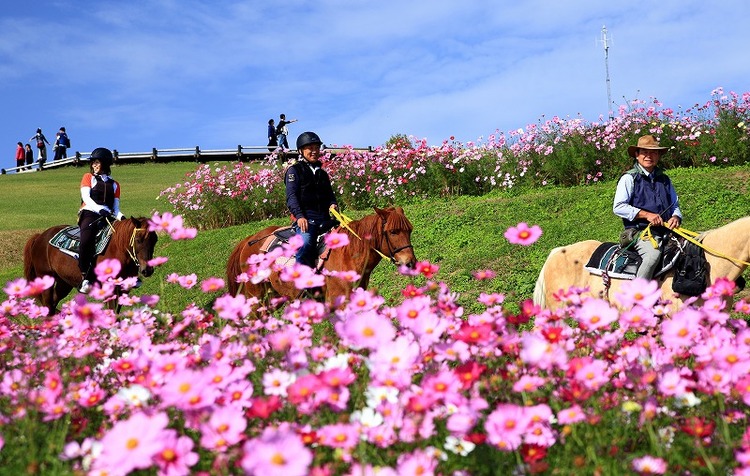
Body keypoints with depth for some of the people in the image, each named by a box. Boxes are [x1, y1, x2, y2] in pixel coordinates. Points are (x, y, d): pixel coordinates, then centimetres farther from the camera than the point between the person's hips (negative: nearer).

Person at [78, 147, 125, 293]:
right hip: (90, 214, -4)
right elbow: (86, 197, -1)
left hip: (108, 217, 4)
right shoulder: (88, 177, 17)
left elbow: (116, 207, 15)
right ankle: (86, 277, -30)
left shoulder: (114, 184, 23)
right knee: (86, 241, -33)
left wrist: (120, 216, -10)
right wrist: (99, 209, -20)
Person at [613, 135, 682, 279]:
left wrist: (676, 217, 1)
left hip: (666, 231, 6)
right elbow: (618, 207, -6)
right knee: (653, 254, -35)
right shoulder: (629, 178, 3)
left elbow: (675, 205, 26)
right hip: (640, 231, -6)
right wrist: (646, 215, -13)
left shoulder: (665, 180, 21)